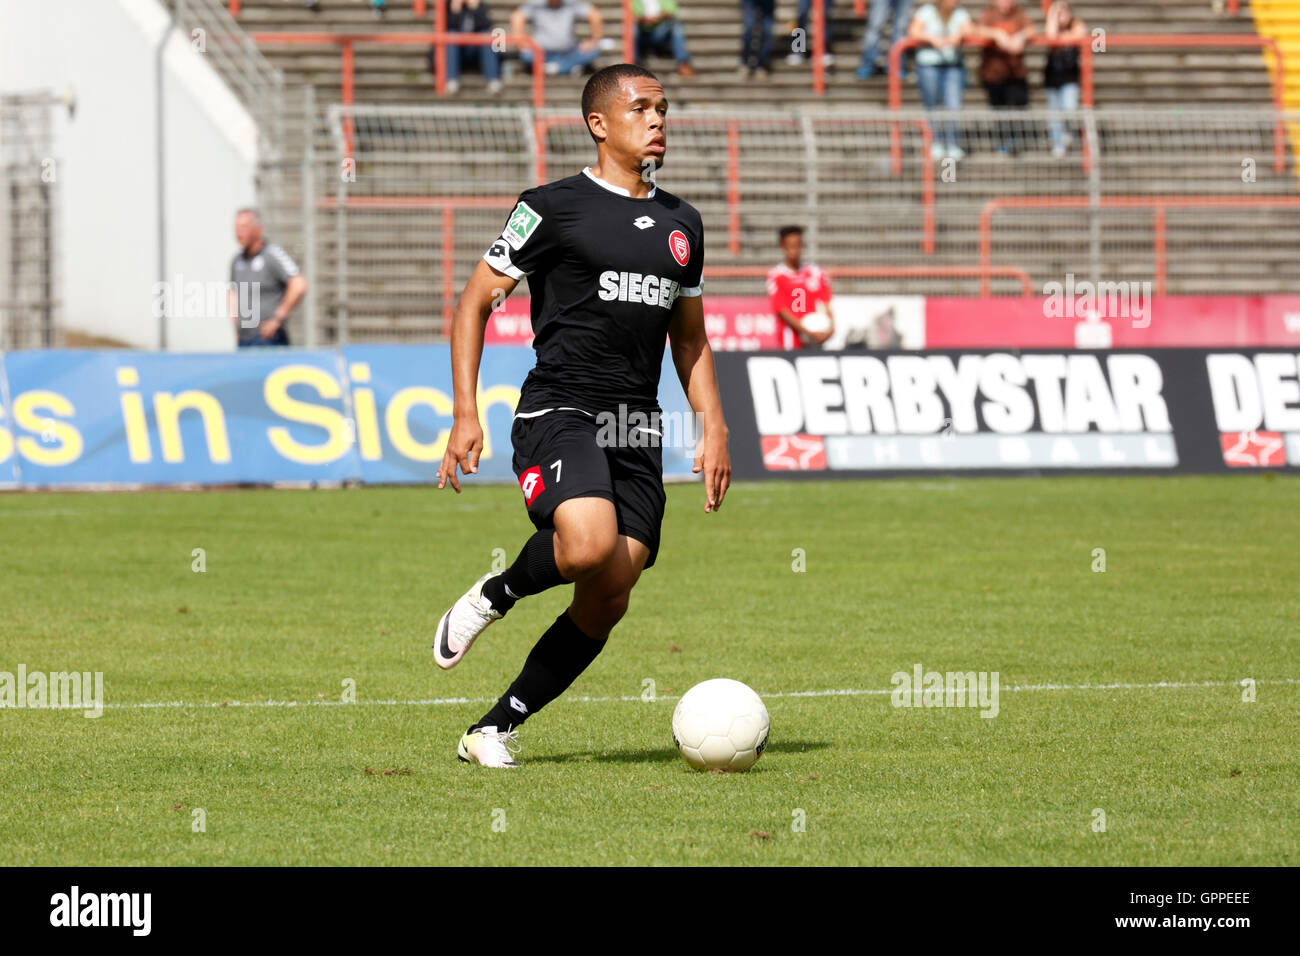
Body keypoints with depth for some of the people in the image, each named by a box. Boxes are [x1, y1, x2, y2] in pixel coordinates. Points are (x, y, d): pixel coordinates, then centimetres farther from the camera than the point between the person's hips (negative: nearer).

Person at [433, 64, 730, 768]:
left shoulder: (681, 223, 16)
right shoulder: (553, 208, -2)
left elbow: (690, 338, 25)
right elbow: (475, 301, 0)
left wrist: (713, 427, 12)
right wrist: (464, 413, -8)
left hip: (637, 432, 6)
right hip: (559, 413, -6)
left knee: (605, 604, -2)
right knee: (589, 545, -31)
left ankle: (493, 731, 11)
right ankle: (494, 596, 1)